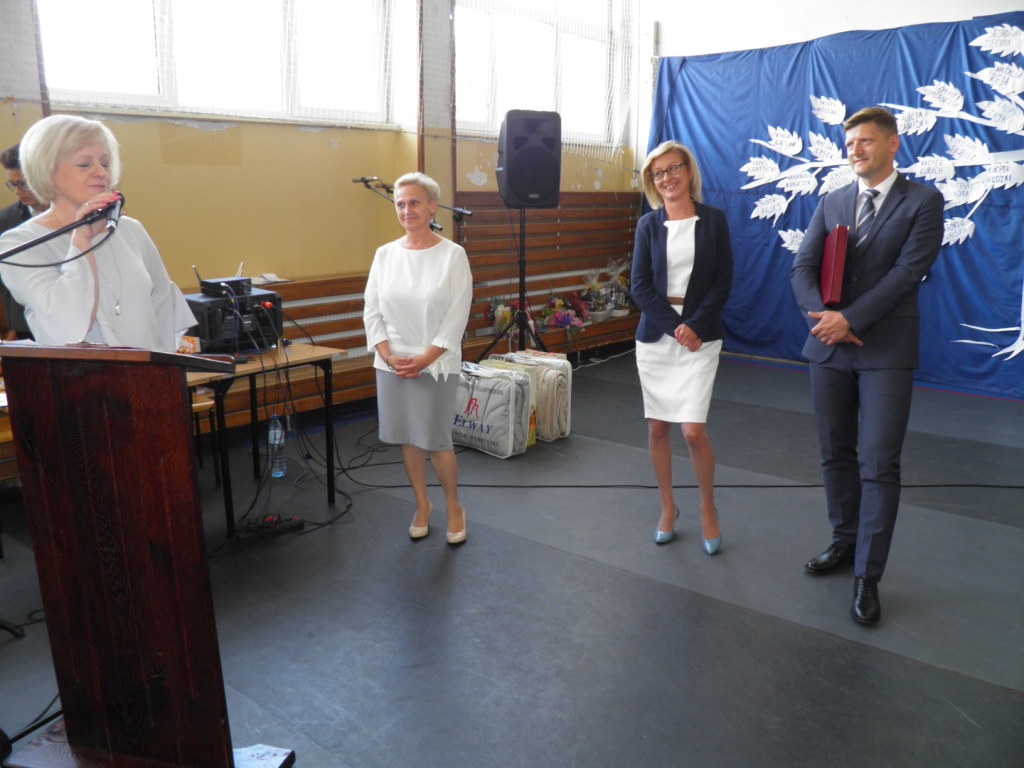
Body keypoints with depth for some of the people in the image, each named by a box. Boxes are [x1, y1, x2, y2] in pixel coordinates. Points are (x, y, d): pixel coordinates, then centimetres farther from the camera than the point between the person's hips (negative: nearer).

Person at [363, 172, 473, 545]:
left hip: (435, 365, -4)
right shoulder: (385, 254, 5)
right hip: (392, 364, 4)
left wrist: (424, 359, -13)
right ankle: (422, 504, 30)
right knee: (406, 437, 11)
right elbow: (372, 311, 5)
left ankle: (454, 507, 22)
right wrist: (388, 356, -7)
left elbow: (457, 316, -10)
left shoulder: (453, 254, -6)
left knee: (436, 440, -1)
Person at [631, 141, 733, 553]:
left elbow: (723, 282, -2)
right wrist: (674, 327, -13)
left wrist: (695, 326, -14)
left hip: (700, 335, -2)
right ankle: (668, 507, 26)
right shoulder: (648, 224, 5)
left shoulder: (713, 219, 2)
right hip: (655, 334, 2)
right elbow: (640, 286, -2)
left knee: (693, 430, -8)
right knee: (657, 428, 7)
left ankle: (708, 508, 17)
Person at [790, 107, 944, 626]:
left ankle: (867, 577, 6)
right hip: (829, 348, 5)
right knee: (836, 455, 13)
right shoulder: (830, 204, 11)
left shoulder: (922, 202, -1)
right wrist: (821, 315, -16)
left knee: (878, 465, -4)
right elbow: (802, 267, 2)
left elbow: (908, 272, -12)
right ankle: (845, 542, 31)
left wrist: (848, 319, -18)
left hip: (886, 351, -4)